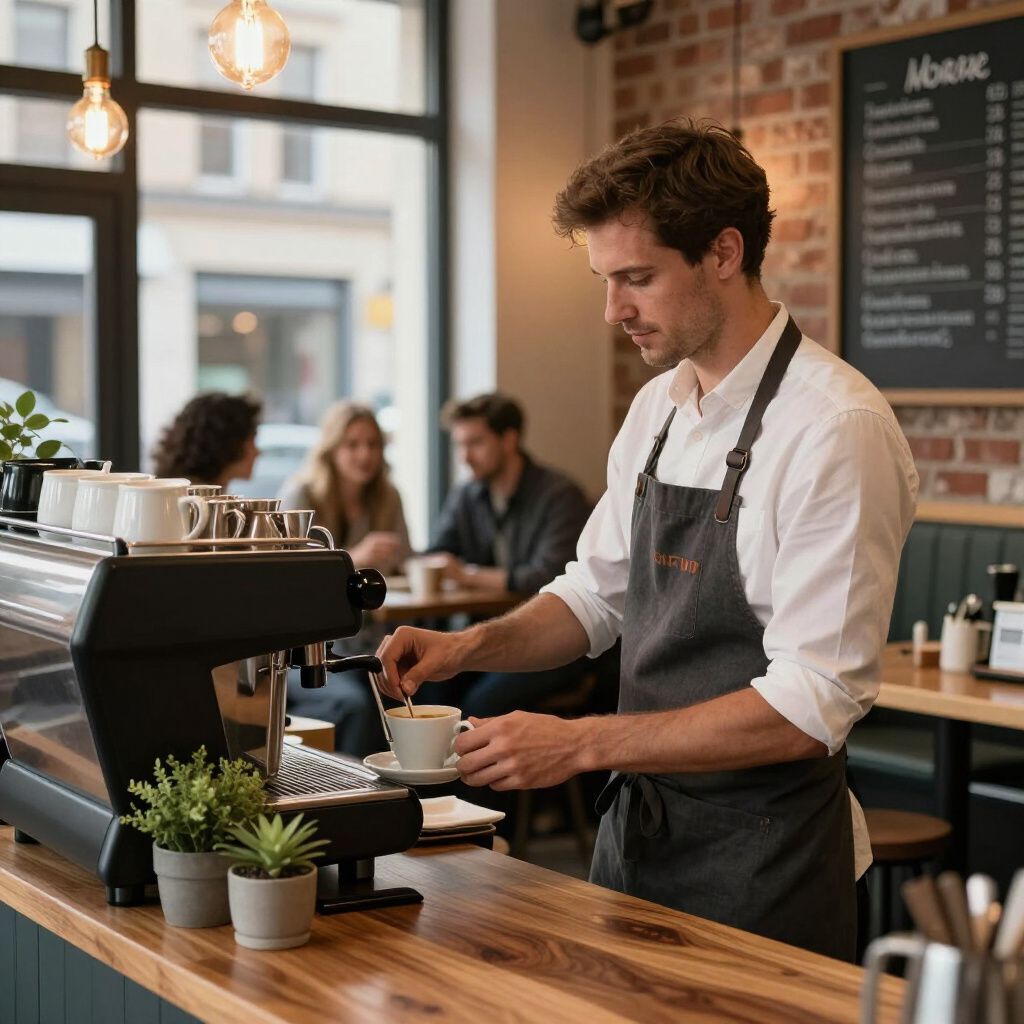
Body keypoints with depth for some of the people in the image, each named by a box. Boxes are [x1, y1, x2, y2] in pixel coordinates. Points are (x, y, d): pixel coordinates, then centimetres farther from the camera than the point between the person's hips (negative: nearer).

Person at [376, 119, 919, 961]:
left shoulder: (837, 430, -20)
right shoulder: (659, 408, 5)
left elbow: (812, 703, -23)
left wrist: (581, 744, -24)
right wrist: (471, 646, -3)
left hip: (762, 859, -7)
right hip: (636, 829, 7)